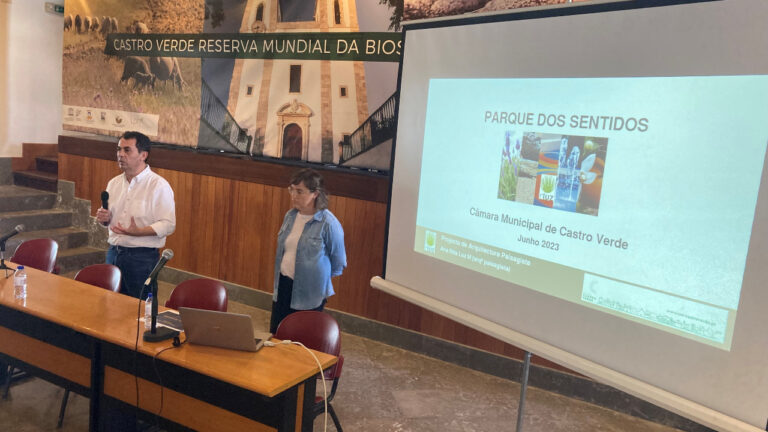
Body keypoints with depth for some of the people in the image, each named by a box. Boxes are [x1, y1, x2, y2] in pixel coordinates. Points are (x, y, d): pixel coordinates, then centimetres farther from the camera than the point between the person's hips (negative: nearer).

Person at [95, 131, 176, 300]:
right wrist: (104, 219, 1)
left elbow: (168, 225, -16)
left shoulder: (159, 185, -10)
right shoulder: (114, 183, 12)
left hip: (143, 256, -6)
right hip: (114, 252, 7)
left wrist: (138, 232, -28)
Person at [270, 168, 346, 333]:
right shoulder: (290, 215, 3)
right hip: (283, 285, 6)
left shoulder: (329, 223, -18)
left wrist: (320, 276, 5)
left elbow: (338, 263, -7)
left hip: (309, 294, -6)